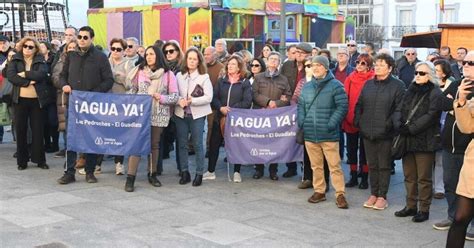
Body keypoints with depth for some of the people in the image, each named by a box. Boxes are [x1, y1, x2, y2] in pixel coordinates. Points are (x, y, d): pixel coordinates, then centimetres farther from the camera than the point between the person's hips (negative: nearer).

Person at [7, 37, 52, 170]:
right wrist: (27, 82, -16)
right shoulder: (15, 60, 6)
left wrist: (24, 74, -13)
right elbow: (10, 75, -9)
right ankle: (22, 161, 13)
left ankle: (40, 159, 13)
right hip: (20, 100, 1)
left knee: (38, 130, 3)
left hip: (36, 100, -1)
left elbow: (41, 74, -14)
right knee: (20, 130, 4)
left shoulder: (40, 60, 5)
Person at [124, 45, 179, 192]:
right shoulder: (139, 71, 6)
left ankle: (152, 174, 24)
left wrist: (161, 98, -15)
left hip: (158, 114, 0)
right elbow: (132, 90, 11)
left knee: (154, 144, 10)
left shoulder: (168, 74, 2)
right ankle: (130, 177, -6)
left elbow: (175, 96, -1)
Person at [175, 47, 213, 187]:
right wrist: (180, 100, -15)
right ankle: (184, 172, 18)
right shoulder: (179, 75, 7)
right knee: (182, 144, 7)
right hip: (181, 114, 3)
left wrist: (192, 101, -16)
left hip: (197, 115, -3)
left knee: (197, 144, 1)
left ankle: (199, 174, 10)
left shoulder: (204, 77, -2)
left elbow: (208, 97, -8)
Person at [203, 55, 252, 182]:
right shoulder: (221, 81, 10)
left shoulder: (245, 83, 0)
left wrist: (232, 109, -17)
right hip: (220, 118, 3)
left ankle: (237, 172, 16)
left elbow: (247, 102, -10)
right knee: (214, 144, 4)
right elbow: (214, 98, 3)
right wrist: (221, 108, -15)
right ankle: (211, 171, 14)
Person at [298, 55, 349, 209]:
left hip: (329, 134, -5)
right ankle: (319, 191, 23)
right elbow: (301, 106, 18)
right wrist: (301, 123, 4)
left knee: (334, 166, -4)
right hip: (310, 134, 5)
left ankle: (340, 194, 3)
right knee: (316, 165, 13)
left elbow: (342, 106, -8)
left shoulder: (335, 85, -4)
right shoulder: (307, 86, 13)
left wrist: (331, 124, -15)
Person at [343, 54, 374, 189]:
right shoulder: (350, 78, 4)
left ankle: (364, 178, 20)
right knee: (351, 149, 12)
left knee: (364, 150, 9)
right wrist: (344, 117, -1)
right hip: (350, 120, 4)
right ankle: (353, 177, 25)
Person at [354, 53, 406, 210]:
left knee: (384, 166, 4)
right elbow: (359, 104, 15)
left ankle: (382, 196, 13)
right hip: (367, 132, 5)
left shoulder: (397, 86, -4)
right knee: (372, 165, 12)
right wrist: (358, 121, 3)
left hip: (385, 134, -5)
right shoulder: (368, 84, 13)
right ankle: (373, 194, 22)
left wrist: (389, 124, -16)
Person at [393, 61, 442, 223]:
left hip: (425, 141, -6)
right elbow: (399, 109, 7)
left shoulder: (435, 93, -5)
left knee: (423, 178, 1)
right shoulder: (411, 90, 15)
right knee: (409, 176, 12)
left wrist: (410, 128, -18)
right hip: (407, 140, 6)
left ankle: (424, 209, 10)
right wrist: (400, 125, -11)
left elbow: (430, 116, -16)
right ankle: (411, 206, 23)